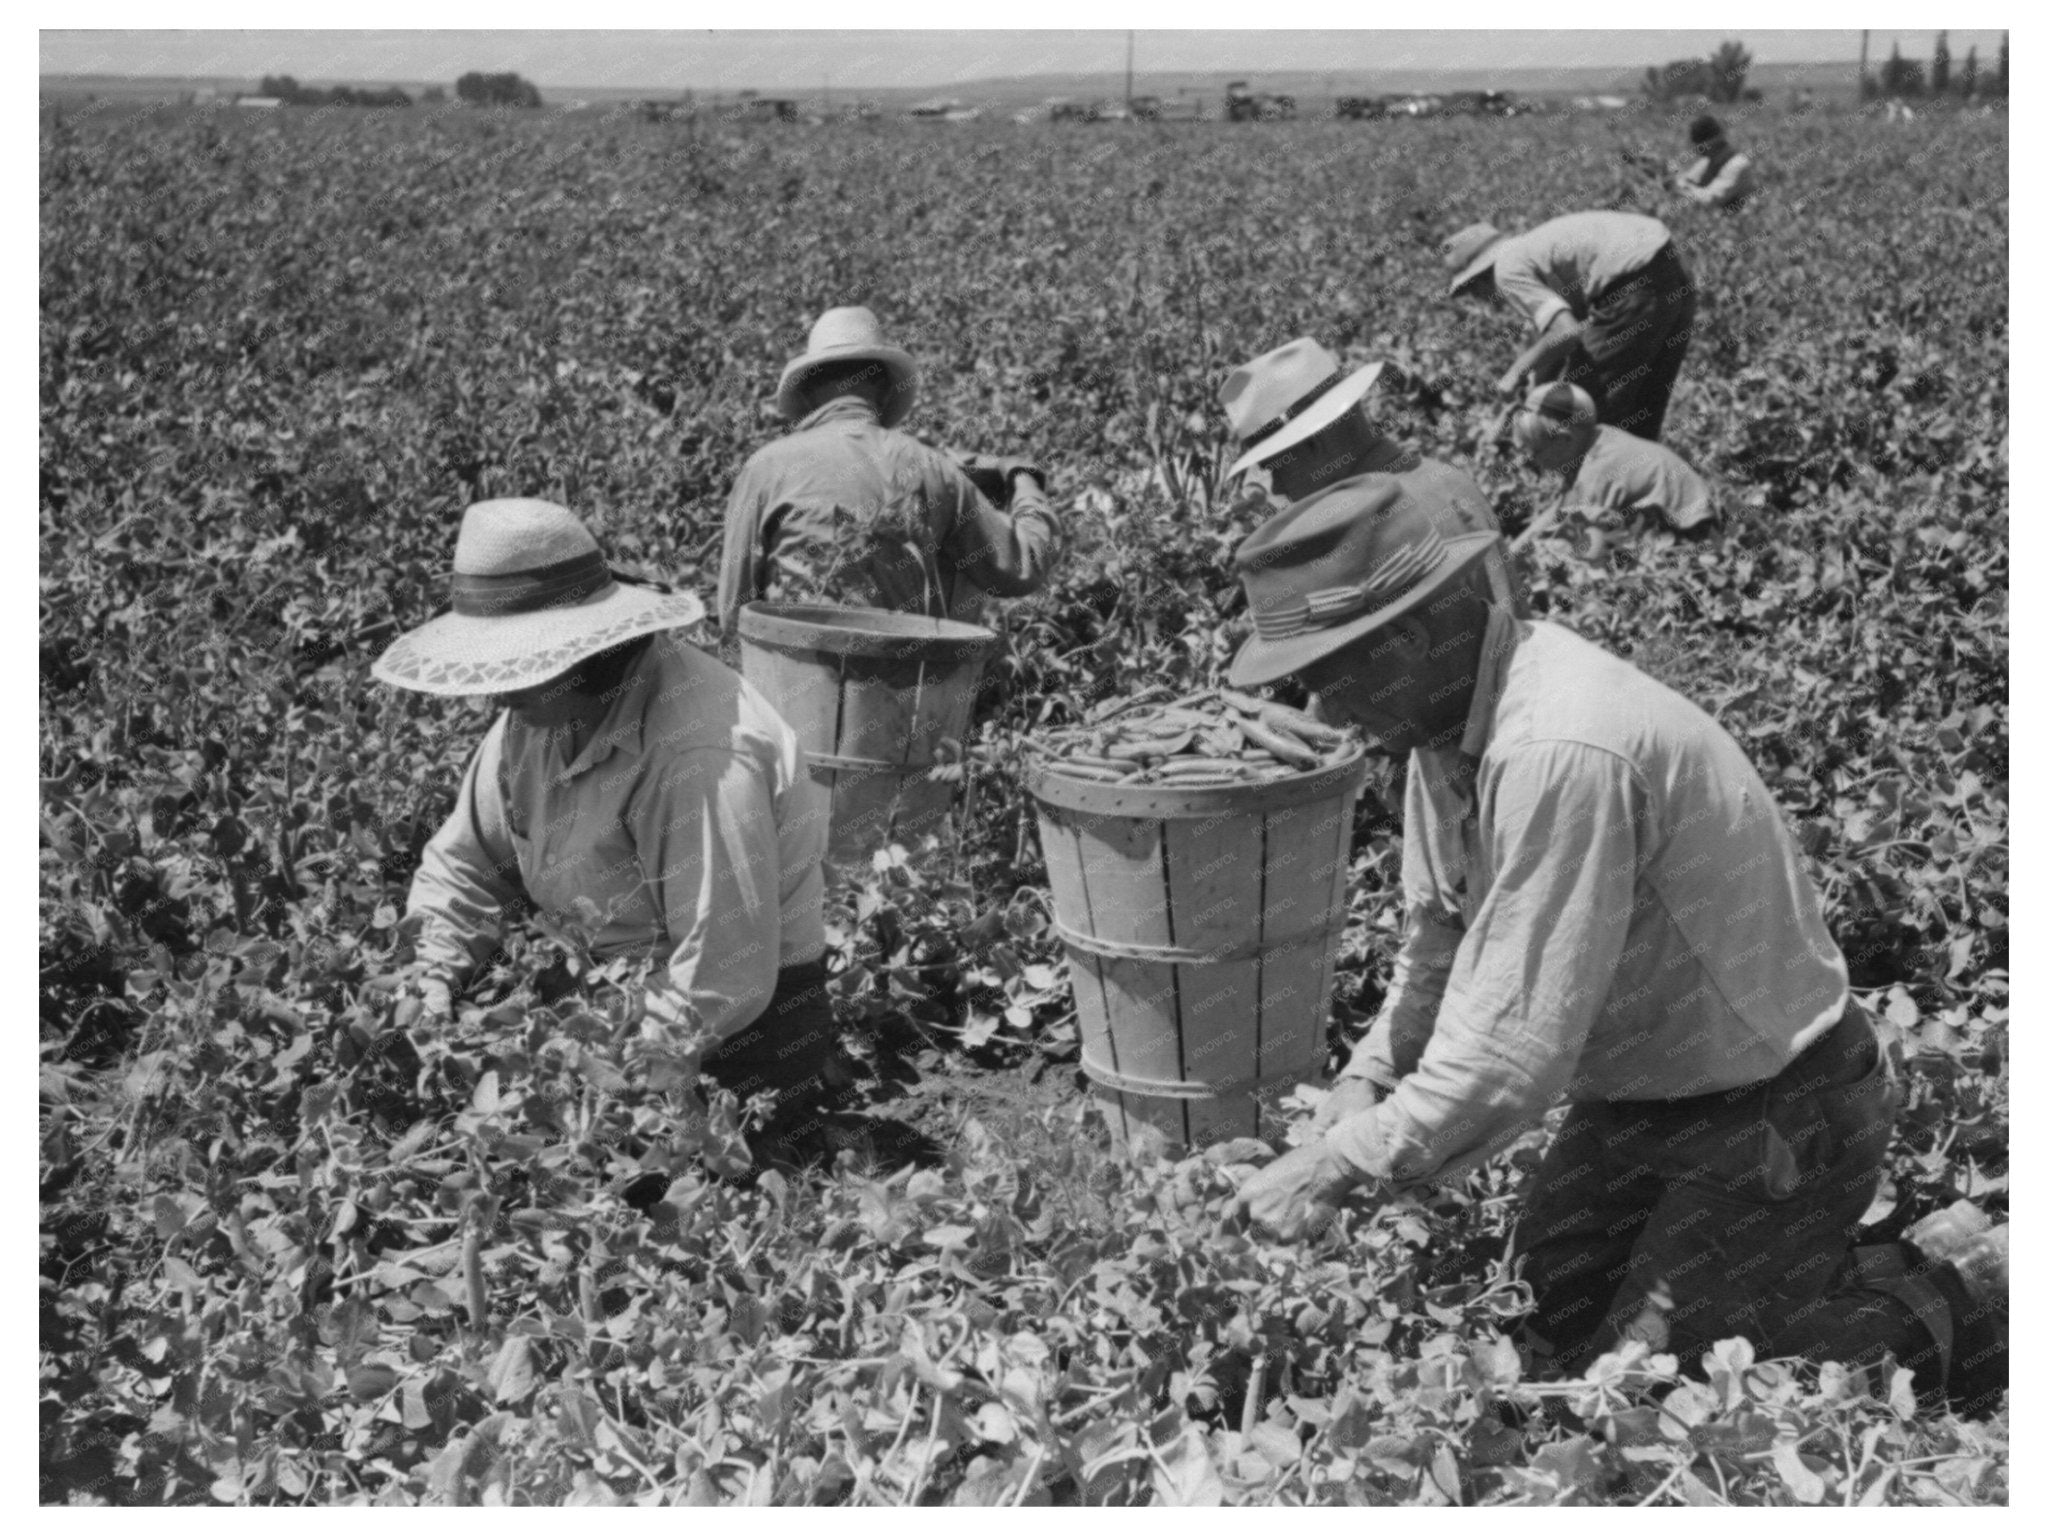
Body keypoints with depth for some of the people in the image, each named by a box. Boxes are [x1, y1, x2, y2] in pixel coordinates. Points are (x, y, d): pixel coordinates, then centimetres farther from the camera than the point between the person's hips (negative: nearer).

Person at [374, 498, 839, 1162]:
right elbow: (463, 864, 10)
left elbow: (722, 982, -28)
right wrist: (429, 984, -5)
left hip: (735, 1037, -8)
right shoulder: (541, 711, -1)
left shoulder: (698, 759, -29)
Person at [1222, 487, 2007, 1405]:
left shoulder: (1561, 753, -33)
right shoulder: (1449, 718, -2)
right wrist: (1370, 1078, -5)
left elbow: (1518, 1047, -33)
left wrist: (1338, 1168, -25)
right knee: (1546, 1336, 11)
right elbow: (1439, 940, 9)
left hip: (1777, 1117, -9)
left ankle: (1956, 1295, 11)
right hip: (1639, 1101, 9)